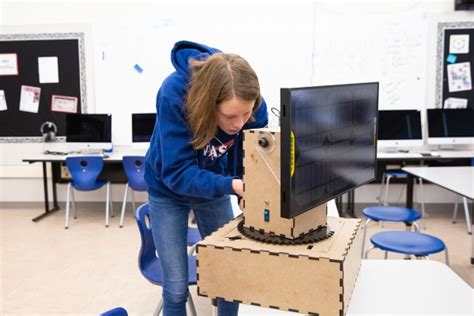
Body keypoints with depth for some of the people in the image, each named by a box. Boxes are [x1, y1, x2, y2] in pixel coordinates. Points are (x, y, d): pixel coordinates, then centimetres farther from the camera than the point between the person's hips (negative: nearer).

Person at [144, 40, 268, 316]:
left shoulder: (252, 105, -26)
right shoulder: (175, 93, -35)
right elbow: (177, 172, -35)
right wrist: (231, 185, -47)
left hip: (214, 189, 3)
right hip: (168, 191, -3)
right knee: (177, 286, 1)